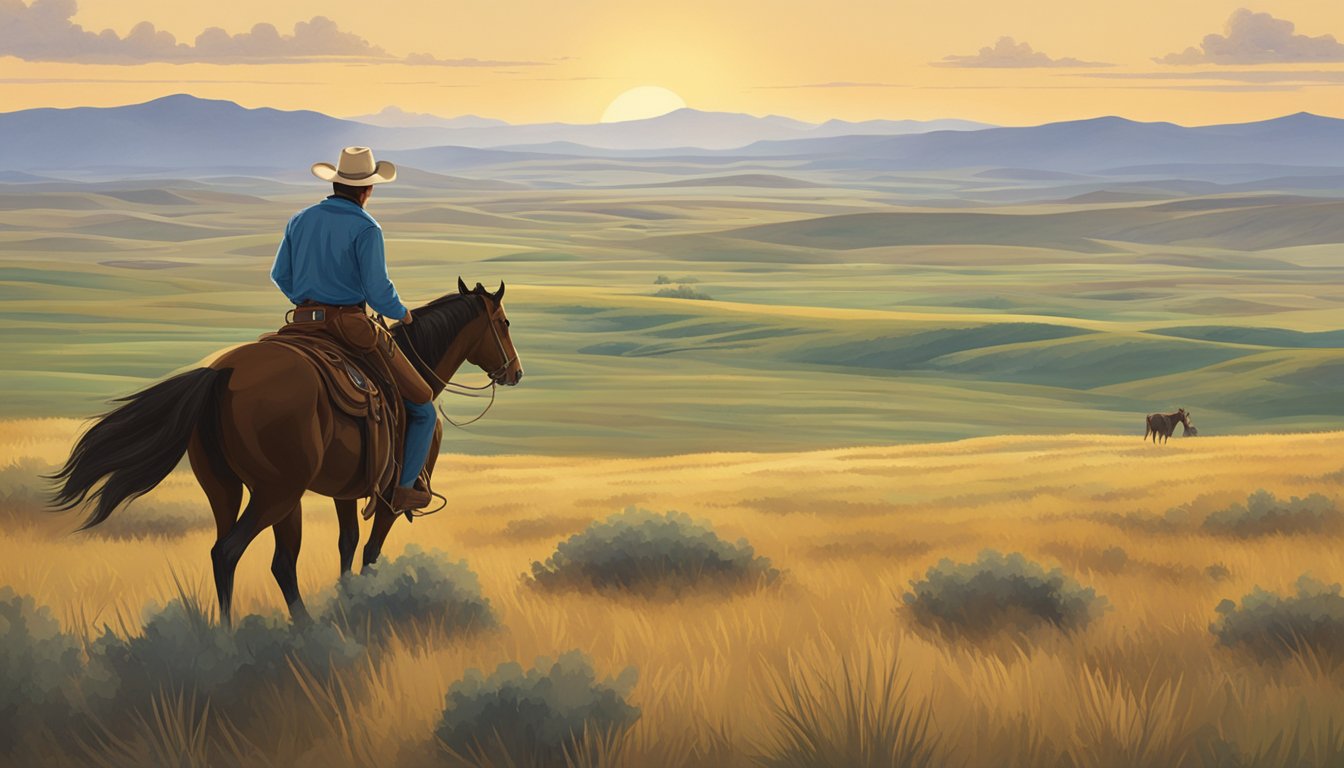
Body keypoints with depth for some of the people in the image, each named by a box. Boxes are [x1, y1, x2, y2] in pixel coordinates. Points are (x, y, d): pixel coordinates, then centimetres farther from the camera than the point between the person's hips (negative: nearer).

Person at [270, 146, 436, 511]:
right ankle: (403, 490, 7)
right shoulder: (365, 228, -14)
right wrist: (401, 313, 4)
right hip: (353, 329, -6)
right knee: (422, 410, 8)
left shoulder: (301, 219, 7)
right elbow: (378, 292, -17)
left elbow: (281, 276, 15)